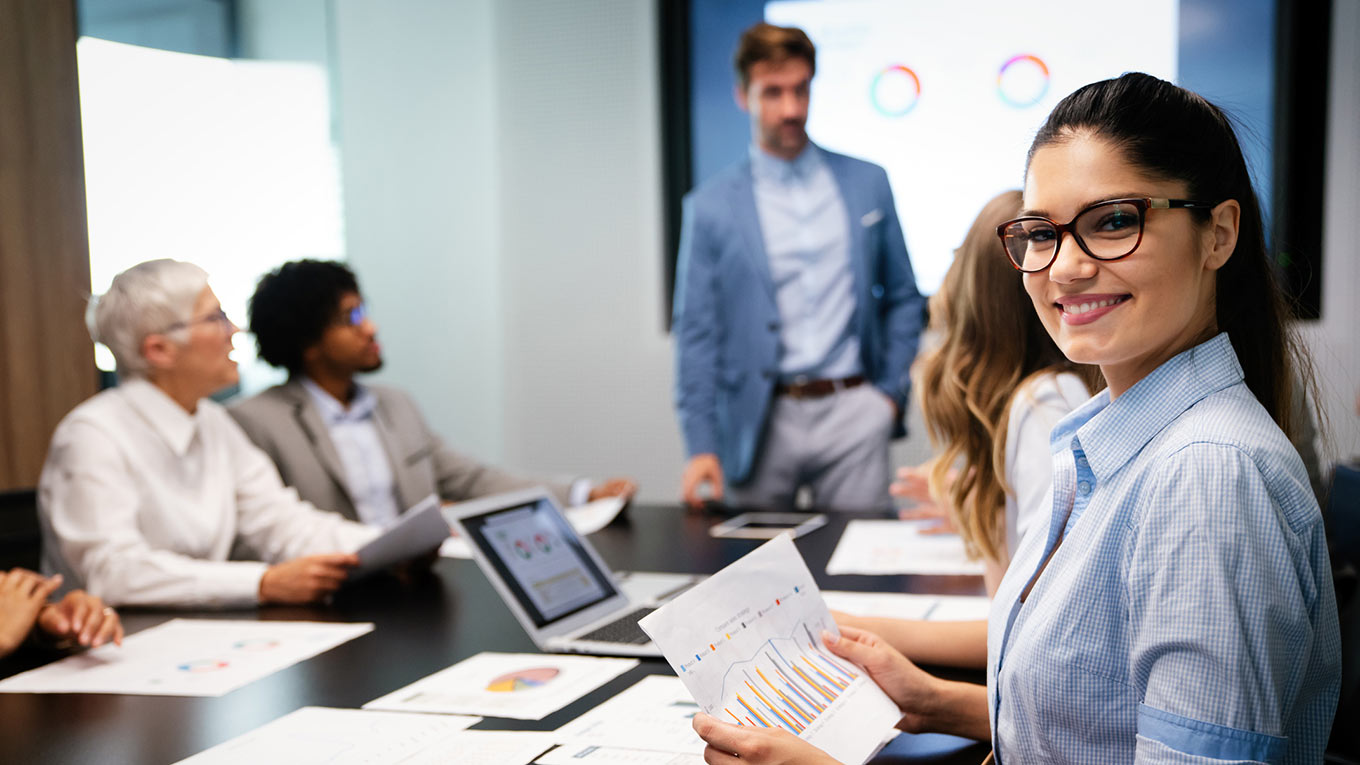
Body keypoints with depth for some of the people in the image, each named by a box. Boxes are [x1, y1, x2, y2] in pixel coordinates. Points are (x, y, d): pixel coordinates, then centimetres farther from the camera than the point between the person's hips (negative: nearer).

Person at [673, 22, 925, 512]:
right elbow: (696, 333, 0)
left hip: (853, 415, 1)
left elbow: (903, 297, 15)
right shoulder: (711, 206, 2)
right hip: (761, 422, -1)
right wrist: (701, 444, -8)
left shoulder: (868, 183, 8)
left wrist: (891, 390, 4)